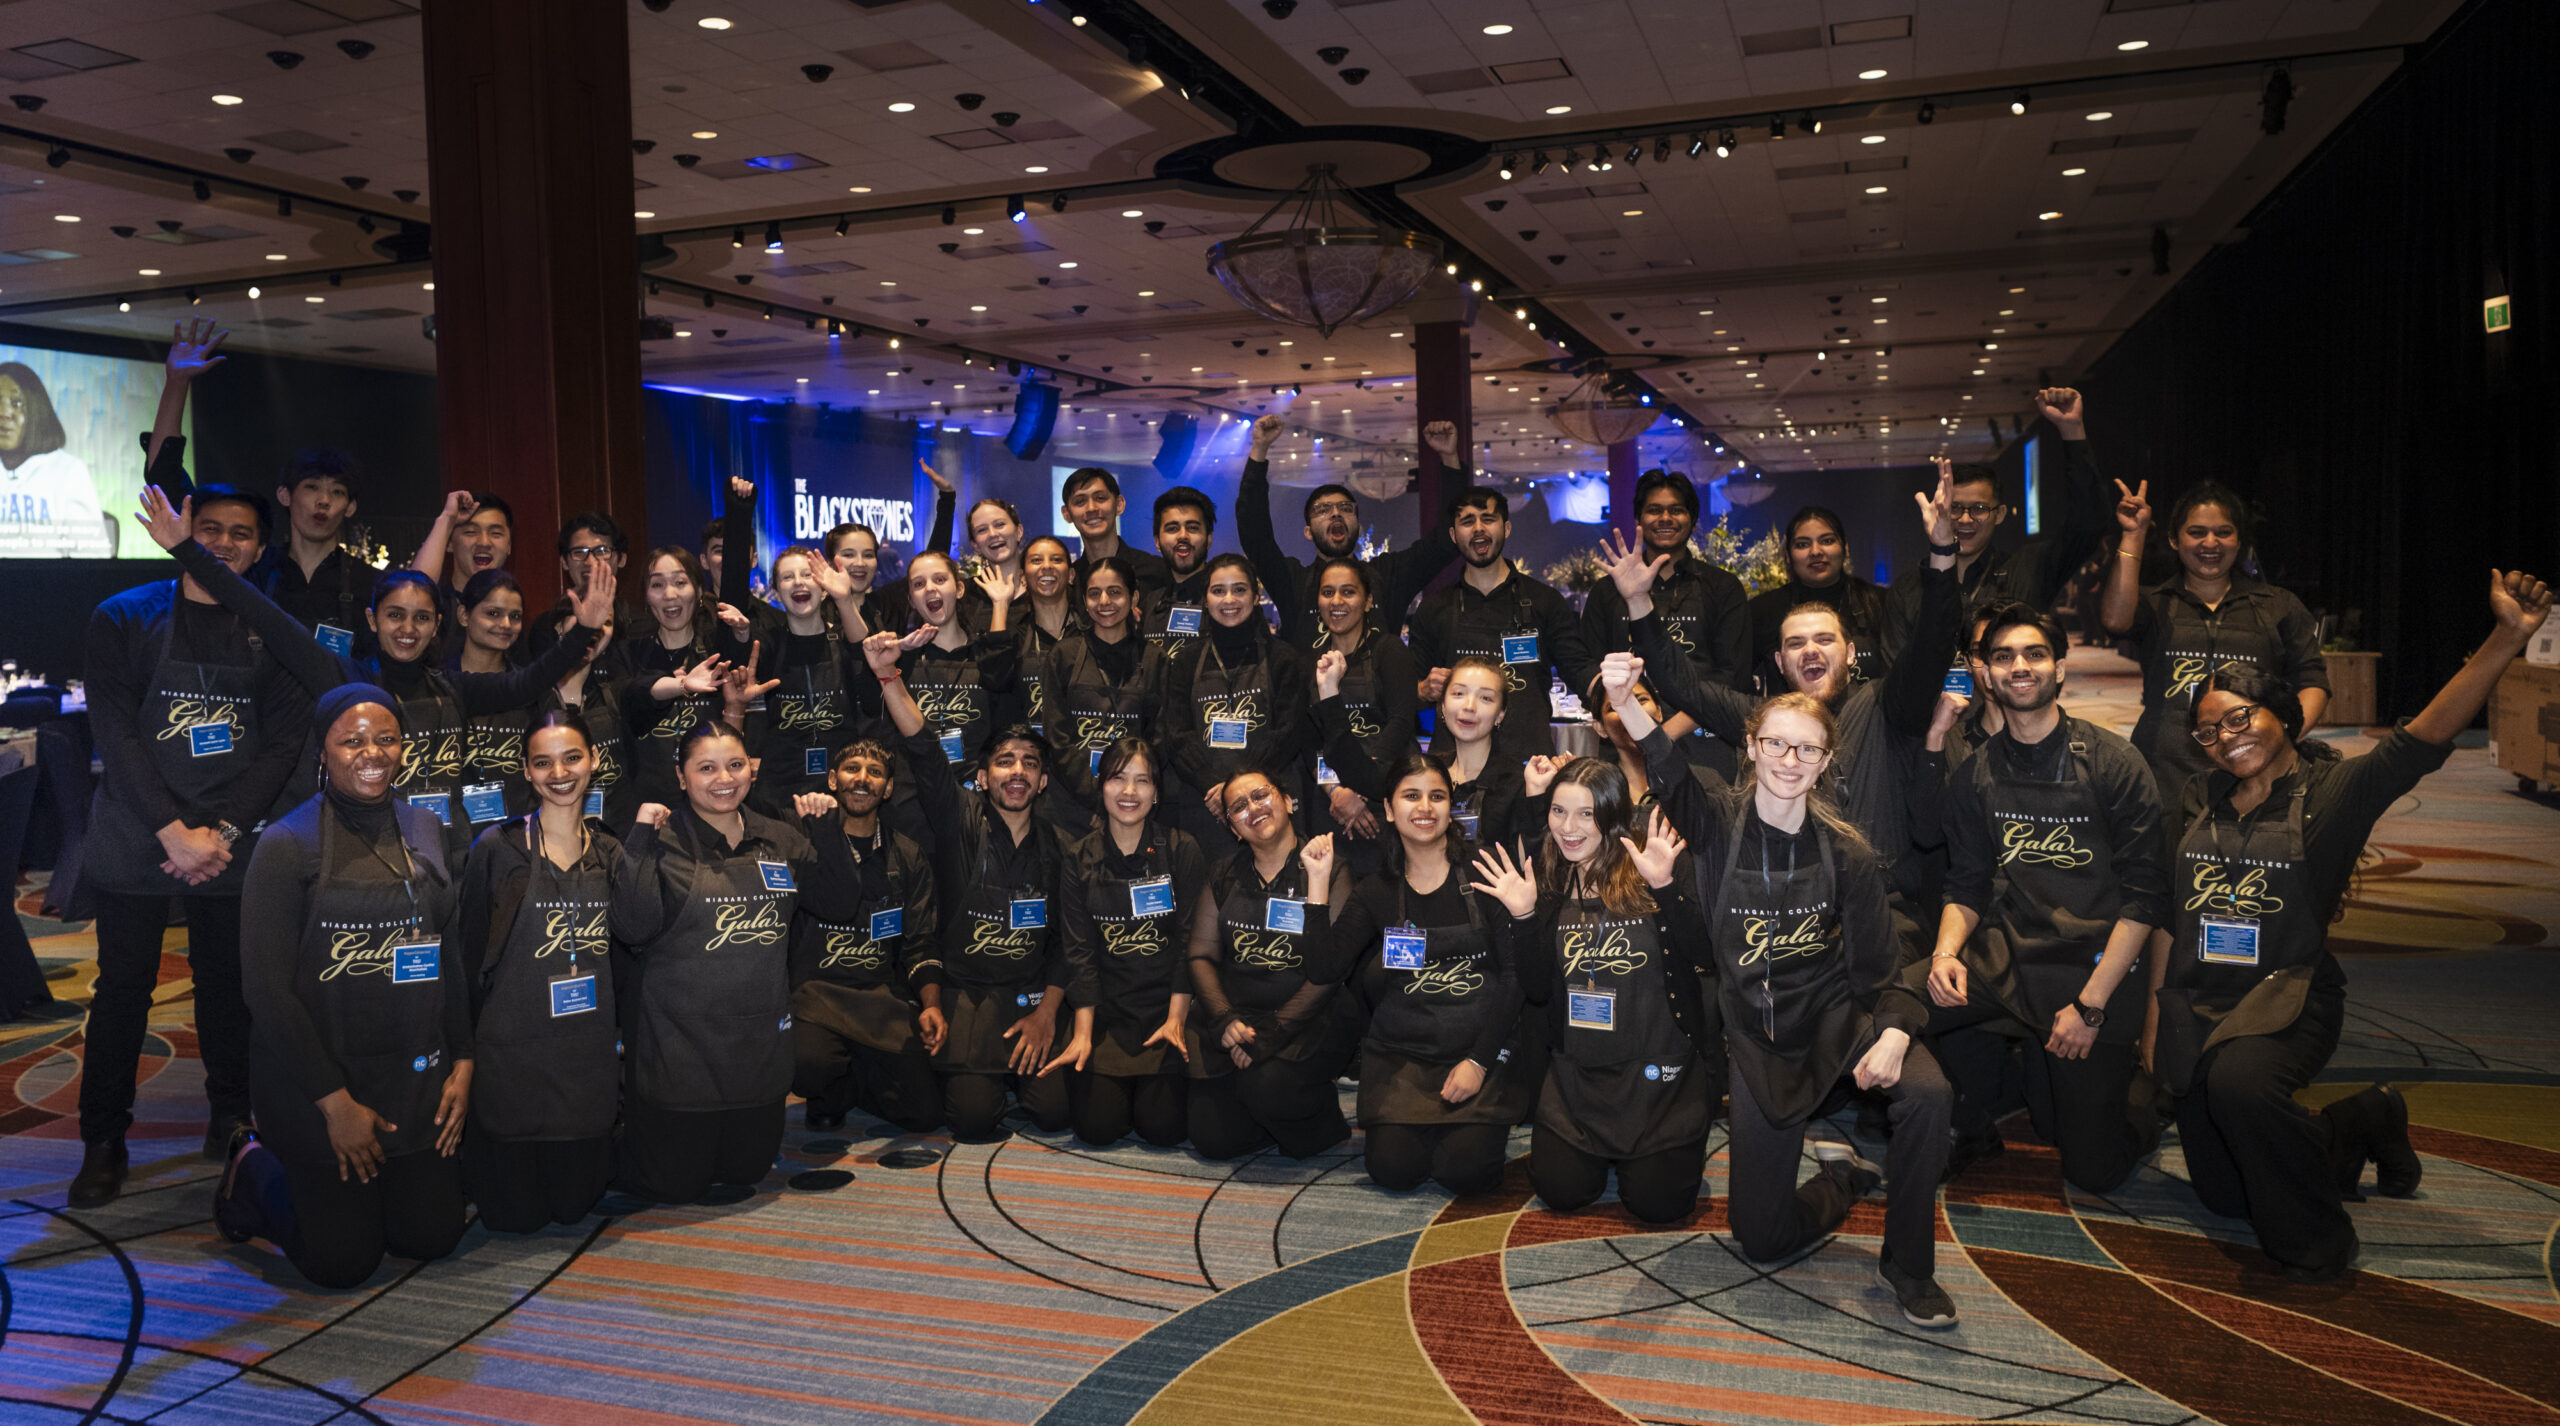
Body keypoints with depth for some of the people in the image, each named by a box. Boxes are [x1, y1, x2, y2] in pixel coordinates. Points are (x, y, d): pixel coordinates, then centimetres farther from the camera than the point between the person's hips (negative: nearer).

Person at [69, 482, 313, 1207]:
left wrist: (221, 831, -9)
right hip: (136, 836, -1)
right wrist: (174, 833, -14)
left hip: (232, 840, 1)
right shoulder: (124, 618, 0)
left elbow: (284, 743, 1)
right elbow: (115, 736, -6)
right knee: (124, 988, 3)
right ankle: (103, 1140, 15)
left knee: (227, 984, 6)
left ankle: (232, 1118, 21)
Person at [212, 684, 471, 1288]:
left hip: (419, 1077, 5)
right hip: (315, 1077, -5)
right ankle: (255, 1173, 27)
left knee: (433, 1237, 9)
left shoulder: (424, 830, 6)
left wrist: (461, 1063, 4)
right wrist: (335, 1102, -14)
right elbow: (268, 987, -13)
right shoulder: (287, 845, -11)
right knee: (343, 1260, 1)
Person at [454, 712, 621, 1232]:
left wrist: (621, 1041, 7)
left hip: (590, 1059, 3)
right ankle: (471, 1152, 31)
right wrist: (464, 1053, -4)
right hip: (512, 1055, -3)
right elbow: (466, 955, -2)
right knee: (514, 1213, 2)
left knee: (575, 1203, 7)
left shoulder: (609, 853, 6)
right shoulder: (498, 849, -6)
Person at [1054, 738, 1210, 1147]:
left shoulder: (1182, 850, -3)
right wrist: (1083, 1031, -9)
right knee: (1098, 1127, -11)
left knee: (1164, 1128, -13)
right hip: (1106, 1010, 1)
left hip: (1167, 1005, -1)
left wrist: (1176, 1019, -12)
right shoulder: (1080, 858, 2)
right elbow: (1079, 949, -1)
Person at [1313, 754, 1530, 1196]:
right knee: (1395, 1169, -15)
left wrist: (1479, 1061, -12)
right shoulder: (1377, 891, 4)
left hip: (1483, 1046, -2)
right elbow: (1325, 969, -8)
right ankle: (1412, 1122, 18)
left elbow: (1515, 975, -7)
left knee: (1465, 1170, -18)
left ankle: (1481, 1124, 15)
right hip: (1402, 1052, 2)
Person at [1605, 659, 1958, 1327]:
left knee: (1927, 1093, -33)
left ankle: (1907, 1267, -9)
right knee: (1761, 1240, -1)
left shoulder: (1848, 854, -7)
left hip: (1836, 1014, 0)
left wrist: (1893, 1032, -27)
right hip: (1758, 1035, 0)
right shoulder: (1719, 828, -10)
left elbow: (1879, 965, -4)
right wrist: (1626, 703, -53)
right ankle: (1842, 1176, 33)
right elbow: (1671, 775, -32)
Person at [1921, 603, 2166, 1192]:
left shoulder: (2113, 763, -6)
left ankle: (2139, 1109, 33)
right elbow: (1966, 889, 9)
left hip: (2097, 967, -3)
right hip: (2006, 958, 3)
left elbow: (2145, 896, -8)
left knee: (2092, 1169, -3)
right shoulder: (1975, 777, 6)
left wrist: (2090, 1003, -15)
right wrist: (1946, 952, -14)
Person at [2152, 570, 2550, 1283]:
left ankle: (2316, 1239, -14)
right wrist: (2153, 1004, 10)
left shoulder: (2335, 790, -5)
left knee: (2238, 1080, -40)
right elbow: (2167, 909, 13)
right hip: (2197, 1003, 6)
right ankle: (2361, 1124, 38)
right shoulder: (2198, 802, 8)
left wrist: (2507, 636, -31)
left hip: (2289, 996, -5)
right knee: (2223, 1193, 12)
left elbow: (2428, 735, -20)